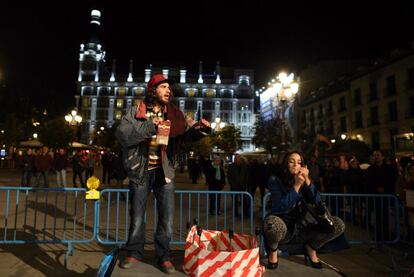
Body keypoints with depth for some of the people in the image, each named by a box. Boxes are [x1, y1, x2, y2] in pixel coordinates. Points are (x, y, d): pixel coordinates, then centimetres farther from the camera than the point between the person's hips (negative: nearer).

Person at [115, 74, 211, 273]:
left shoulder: (175, 114, 4)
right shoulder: (135, 112, -3)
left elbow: (186, 134, -7)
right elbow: (122, 134, -17)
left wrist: (200, 129, -27)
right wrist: (150, 126, -22)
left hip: (165, 171, 2)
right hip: (141, 170, -1)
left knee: (167, 217, 7)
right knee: (137, 216, 12)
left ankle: (163, 256, 25)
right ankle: (134, 253, 32)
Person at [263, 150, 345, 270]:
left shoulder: (305, 181, 6)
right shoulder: (275, 180, -7)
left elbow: (318, 203, -8)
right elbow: (281, 207, -18)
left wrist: (307, 181, -17)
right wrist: (296, 185, -22)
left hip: (301, 227, 4)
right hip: (283, 225, -4)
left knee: (338, 224, -12)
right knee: (272, 223, -42)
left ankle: (311, 247, 11)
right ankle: (273, 250, -5)